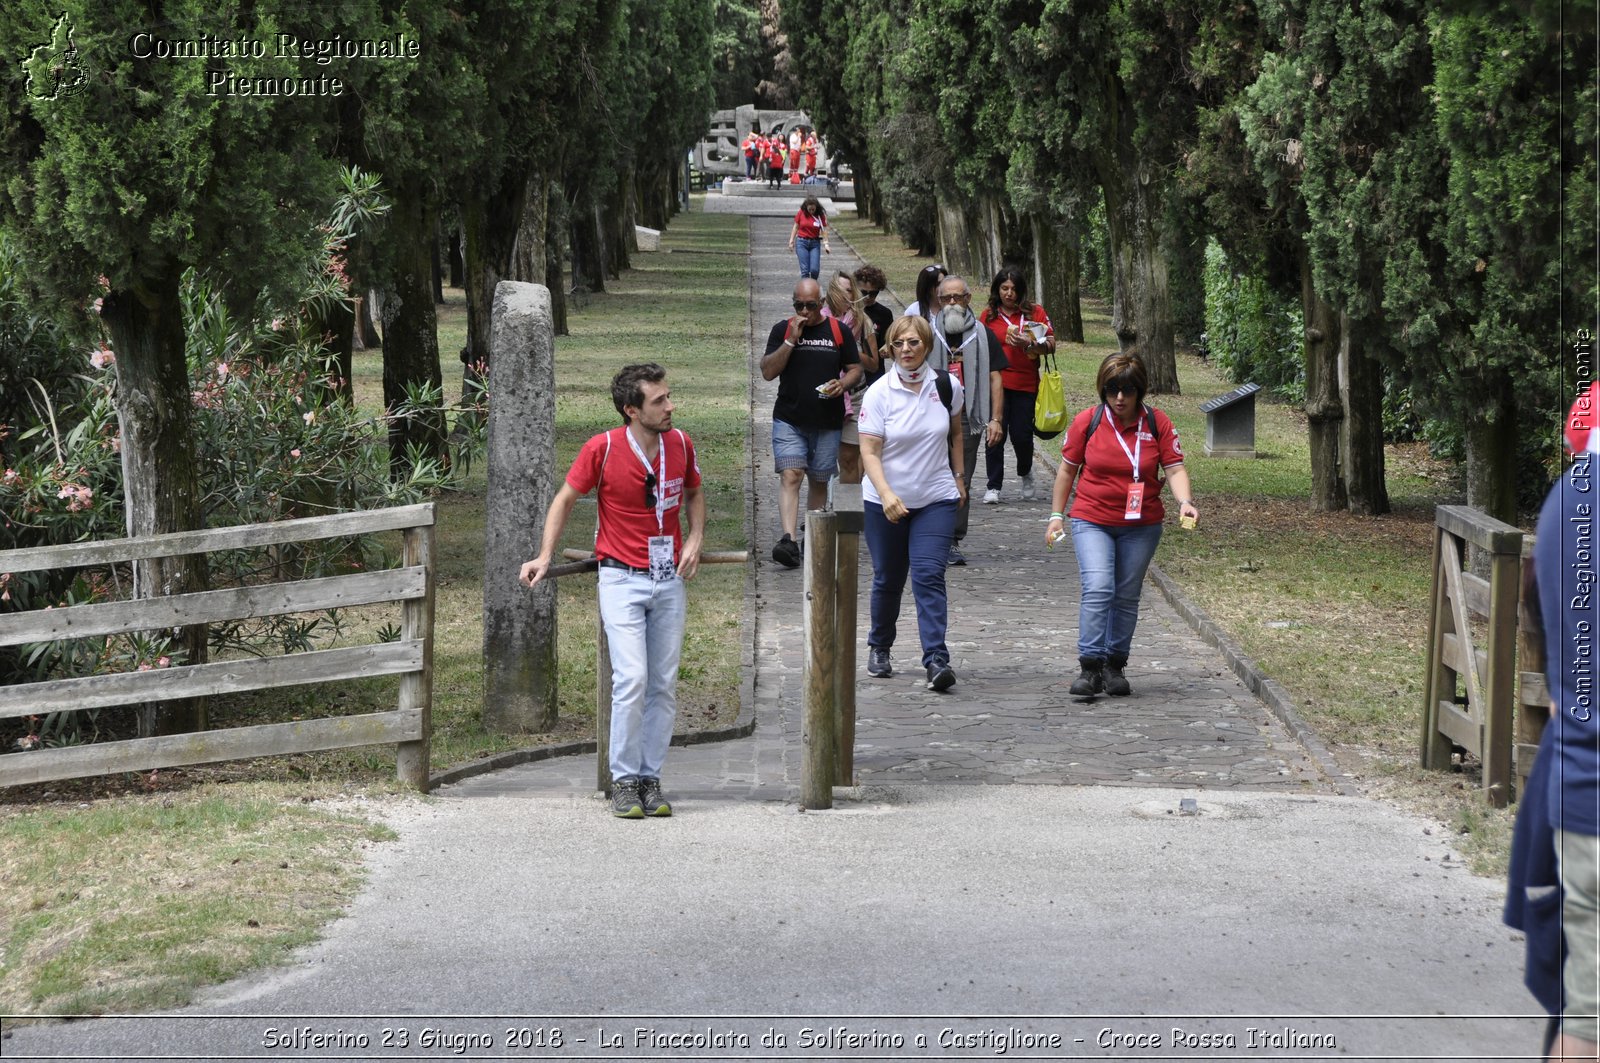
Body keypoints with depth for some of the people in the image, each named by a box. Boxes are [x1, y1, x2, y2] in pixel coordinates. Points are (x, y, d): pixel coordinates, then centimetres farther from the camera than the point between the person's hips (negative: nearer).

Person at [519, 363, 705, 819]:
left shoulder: (680, 444, 0)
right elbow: (566, 498, 1)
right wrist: (545, 556, -7)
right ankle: (624, 781, -5)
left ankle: (650, 779, 14)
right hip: (623, 578, -4)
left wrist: (694, 540, 2)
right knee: (631, 679, -15)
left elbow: (693, 493, 18)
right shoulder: (602, 449, -11)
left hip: (669, 579, 4)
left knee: (664, 686, 5)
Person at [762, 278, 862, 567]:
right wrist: (791, 340, -12)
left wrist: (842, 384, -11)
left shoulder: (839, 332, 6)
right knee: (790, 475, -16)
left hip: (827, 422, 2)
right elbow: (767, 372, -2)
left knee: (819, 480, 10)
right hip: (789, 420, -2)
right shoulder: (782, 329, 5)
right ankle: (790, 540, -26)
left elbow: (855, 369, 12)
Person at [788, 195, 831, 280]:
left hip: (815, 243, 0)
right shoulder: (801, 213, -1)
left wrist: (826, 244, -14)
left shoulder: (820, 215, -4)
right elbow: (795, 227, 7)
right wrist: (791, 241, 5)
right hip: (802, 242, 0)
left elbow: (824, 230, -4)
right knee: (805, 270, -8)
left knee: (815, 269, -9)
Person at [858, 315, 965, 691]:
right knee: (888, 579, 11)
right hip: (886, 502, 0)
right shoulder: (879, 393, -9)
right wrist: (885, 494, -27)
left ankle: (936, 660, -20)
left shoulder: (947, 386, -1)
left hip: (936, 499, 0)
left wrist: (958, 476, 17)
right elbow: (869, 451, -13)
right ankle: (879, 648, 34)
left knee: (928, 576, -13)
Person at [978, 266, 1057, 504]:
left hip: (1025, 384, 0)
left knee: (1022, 434, 0)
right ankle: (993, 486, 3)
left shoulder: (1035, 312, 3)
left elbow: (1051, 345, 0)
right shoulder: (989, 315, 7)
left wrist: (1030, 344, -15)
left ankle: (1025, 475, 29)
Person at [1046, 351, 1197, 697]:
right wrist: (1056, 515, 6)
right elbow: (1067, 469, 6)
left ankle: (1115, 666, 20)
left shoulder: (1158, 423, -3)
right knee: (1097, 589, -17)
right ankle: (1090, 668, -17)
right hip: (1092, 521, -2)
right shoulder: (1087, 421, -4)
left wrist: (1185, 501, -24)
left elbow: (1175, 467, -5)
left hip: (1141, 526, 2)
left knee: (1127, 597, 9)